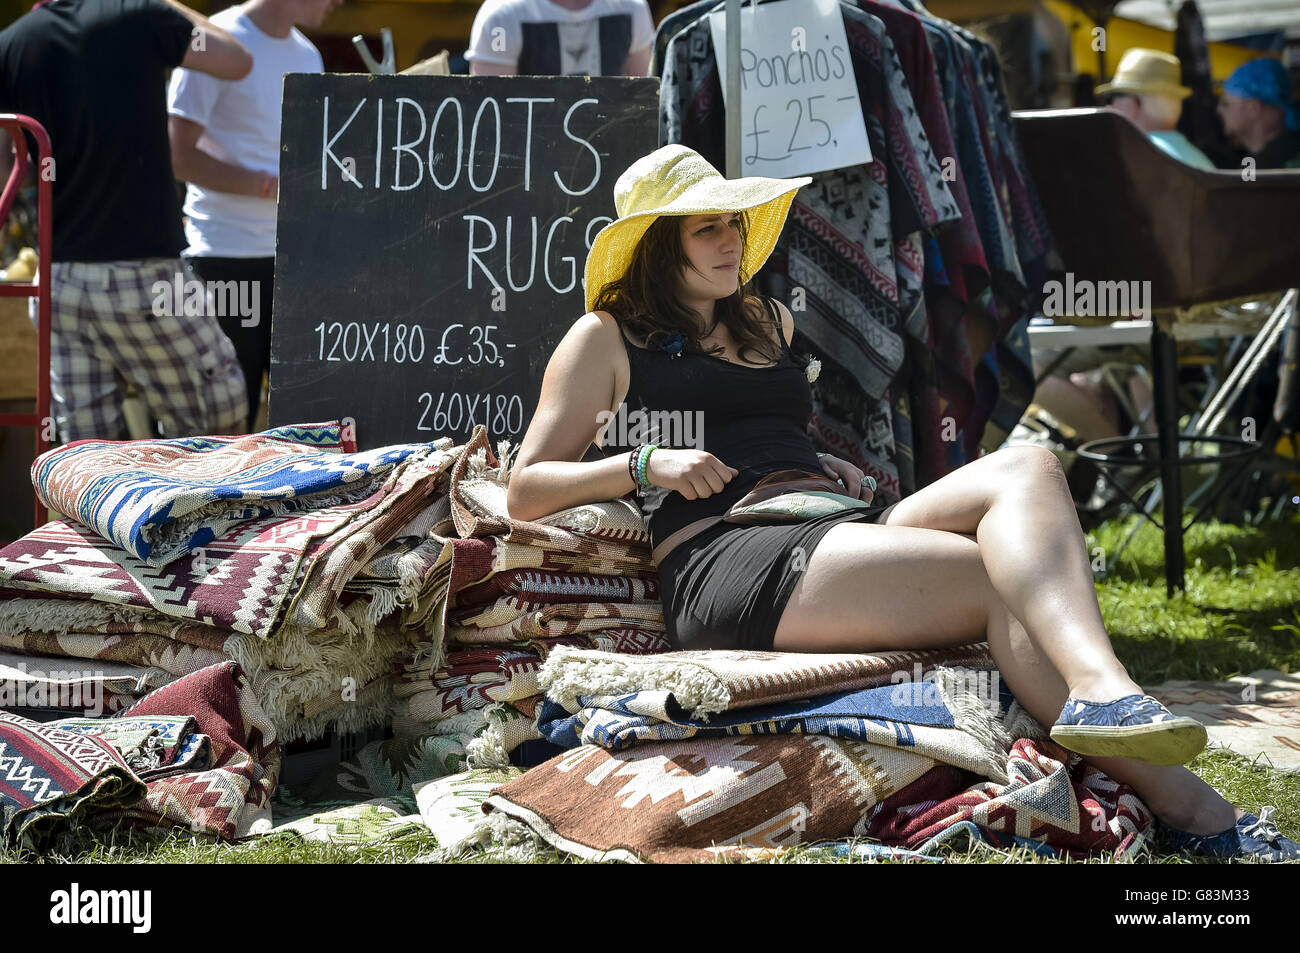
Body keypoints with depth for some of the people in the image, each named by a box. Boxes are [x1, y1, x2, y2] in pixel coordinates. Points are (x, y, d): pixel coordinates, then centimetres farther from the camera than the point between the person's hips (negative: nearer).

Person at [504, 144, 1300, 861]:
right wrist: (645, 467, -7)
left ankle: (1099, 691, -49)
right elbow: (526, 492, 8)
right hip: (726, 565, -7)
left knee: (1027, 469, -24)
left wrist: (825, 467, 19)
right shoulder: (606, 339, 13)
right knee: (1005, 576, -28)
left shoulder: (769, 322, 31)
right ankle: (1184, 804, -46)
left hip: (835, 530, 7)